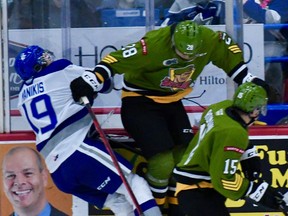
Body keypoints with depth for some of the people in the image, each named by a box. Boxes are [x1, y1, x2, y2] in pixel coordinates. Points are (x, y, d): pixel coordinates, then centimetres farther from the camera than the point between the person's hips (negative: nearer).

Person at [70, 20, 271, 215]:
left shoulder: (209, 40, -15)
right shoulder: (153, 44, -32)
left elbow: (229, 53, 5)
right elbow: (117, 60, -33)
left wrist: (248, 80, 7)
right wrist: (91, 81, -42)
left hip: (171, 102, 6)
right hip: (140, 103, -6)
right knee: (163, 162, -16)